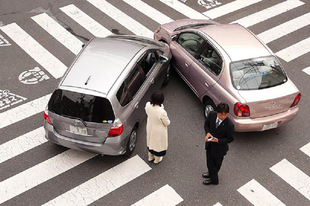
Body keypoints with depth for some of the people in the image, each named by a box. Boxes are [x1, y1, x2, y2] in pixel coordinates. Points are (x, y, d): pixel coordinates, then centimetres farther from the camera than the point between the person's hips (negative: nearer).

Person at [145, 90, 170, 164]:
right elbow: (167, 123, -22)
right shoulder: (162, 112, -41)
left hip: (150, 128, 5)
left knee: (151, 141, 32)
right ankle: (157, 159, 51)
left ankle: (150, 157, 57)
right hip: (159, 131, -5)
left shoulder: (148, 105, -25)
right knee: (158, 144, 25)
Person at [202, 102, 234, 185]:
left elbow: (230, 139, -17)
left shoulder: (229, 125, -32)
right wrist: (207, 133, -18)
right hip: (209, 144, 4)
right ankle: (211, 173, 56)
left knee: (216, 164, 20)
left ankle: (213, 179, 47)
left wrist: (218, 140, -29)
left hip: (219, 148, -4)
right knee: (209, 161, 26)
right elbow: (206, 123, 1)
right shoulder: (212, 114, -20)